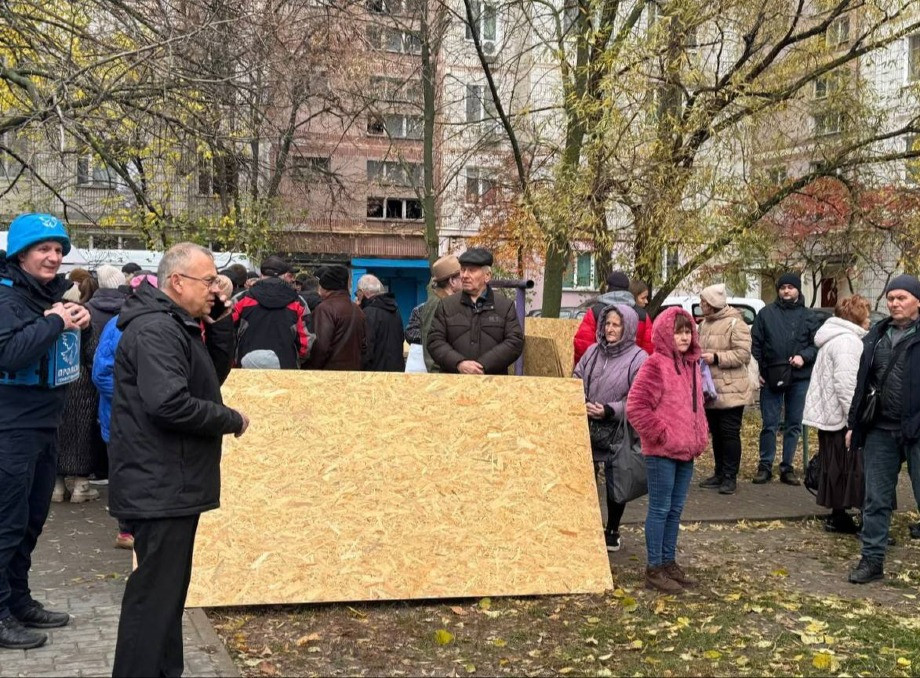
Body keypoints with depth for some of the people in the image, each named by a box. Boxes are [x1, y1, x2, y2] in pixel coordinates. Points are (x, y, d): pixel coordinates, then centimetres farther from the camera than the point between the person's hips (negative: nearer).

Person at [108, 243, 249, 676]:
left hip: (172, 484, 11)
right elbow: (170, 404, -30)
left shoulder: (177, 324, 14)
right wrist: (233, 421, -17)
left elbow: (216, 372, 17)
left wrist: (219, 320, 4)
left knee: (168, 588, 18)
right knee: (155, 592, -5)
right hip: (160, 487, -11)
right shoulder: (155, 330, -19)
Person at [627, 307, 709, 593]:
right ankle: (655, 569, 7)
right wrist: (660, 433, -15)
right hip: (662, 452, -8)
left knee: (675, 509, 14)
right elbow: (635, 406, -18)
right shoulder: (656, 365, -13)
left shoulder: (692, 364, 13)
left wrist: (700, 436, 13)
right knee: (660, 509, -1)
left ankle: (669, 562, 25)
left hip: (686, 451, 8)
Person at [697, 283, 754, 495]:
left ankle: (730, 477, 4)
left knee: (730, 433, -3)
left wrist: (716, 358, -23)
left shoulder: (735, 324, -12)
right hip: (710, 390, 8)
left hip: (730, 391, -8)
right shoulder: (704, 324, 14)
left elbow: (743, 354, -18)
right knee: (716, 433, 14)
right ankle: (720, 473, 24)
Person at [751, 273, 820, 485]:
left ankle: (787, 467, 15)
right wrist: (756, 371, -4)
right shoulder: (766, 314, 5)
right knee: (769, 424, 0)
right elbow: (755, 344, 3)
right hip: (771, 378, -2)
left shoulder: (809, 316, 9)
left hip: (799, 378, 2)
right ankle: (765, 466, 8)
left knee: (794, 425, 7)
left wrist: (804, 356, -12)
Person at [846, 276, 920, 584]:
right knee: (876, 500, 9)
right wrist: (854, 425, 15)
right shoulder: (876, 336, 12)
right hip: (880, 431, 5)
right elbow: (863, 382, 16)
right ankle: (872, 559, 17)